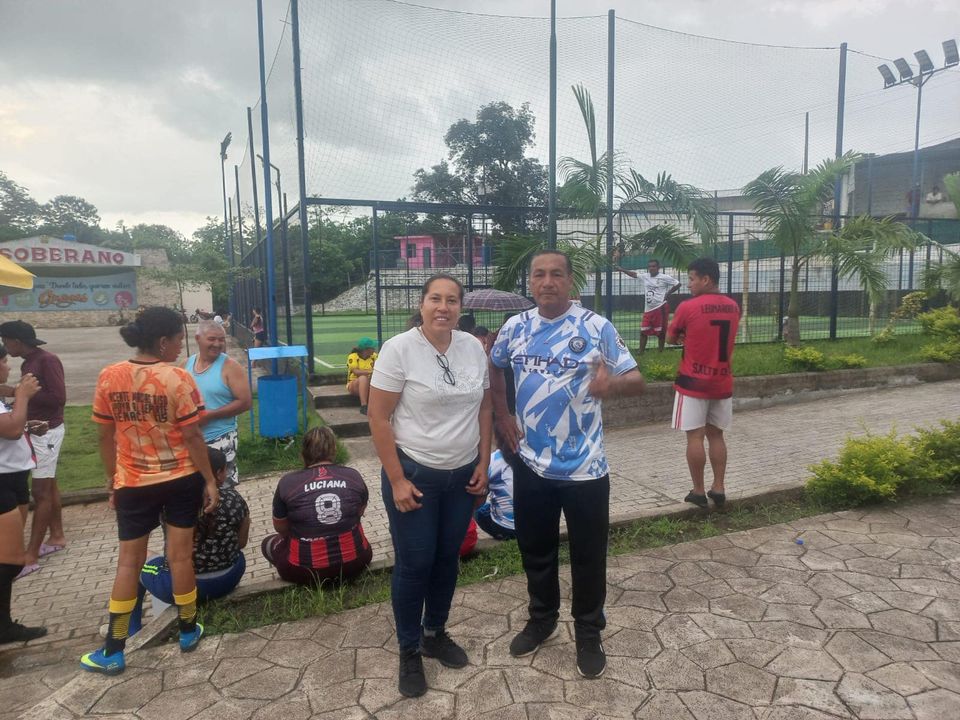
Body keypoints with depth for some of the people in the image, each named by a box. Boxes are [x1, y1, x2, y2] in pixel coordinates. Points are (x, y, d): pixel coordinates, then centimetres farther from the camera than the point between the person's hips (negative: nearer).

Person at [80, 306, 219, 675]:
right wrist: (210, 480, -4)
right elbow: (192, 437, -13)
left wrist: (112, 479, 14)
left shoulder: (108, 377, -4)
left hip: (133, 483, 2)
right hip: (181, 479, -2)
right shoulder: (178, 378, -15)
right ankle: (188, 631, 25)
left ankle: (113, 651, 17)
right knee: (180, 555, 9)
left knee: (129, 561, 11)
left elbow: (105, 437, 2)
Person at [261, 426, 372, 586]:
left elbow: (280, 528, 5)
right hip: (354, 562, 3)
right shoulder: (354, 476, -3)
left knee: (268, 543, 25)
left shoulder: (287, 482, -8)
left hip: (307, 570, -3)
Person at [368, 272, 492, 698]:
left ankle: (435, 634, 39)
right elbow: (378, 418, -13)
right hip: (413, 473, -4)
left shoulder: (473, 348, -1)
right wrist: (397, 480, -15)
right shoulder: (399, 349, -15)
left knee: (447, 559, 17)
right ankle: (409, 651, 27)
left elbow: (484, 408, 8)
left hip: (462, 475, 5)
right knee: (414, 564, 6)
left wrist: (483, 464, 4)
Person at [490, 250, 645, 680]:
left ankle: (589, 633, 32)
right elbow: (493, 366, 18)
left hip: (584, 467, -3)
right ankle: (541, 618, 42)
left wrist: (614, 385, -31)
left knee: (588, 555, 11)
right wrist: (502, 414, 9)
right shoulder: (515, 328, 0)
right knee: (535, 549, 19)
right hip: (531, 464, 4)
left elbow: (636, 379, -9)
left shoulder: (597, 328, -11)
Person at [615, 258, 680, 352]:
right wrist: (622, 269, 9)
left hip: (661, 308, -5)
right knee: (643, 331, 5)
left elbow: (677, 284, -1)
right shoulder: (645, 276, 9)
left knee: (661, 332, 2)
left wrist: (667, 294, -7)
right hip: (648, 309, 5)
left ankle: (660, 352, 13)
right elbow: (634, 274, 18)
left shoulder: (664, 277, -6)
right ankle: (641, 352, 12)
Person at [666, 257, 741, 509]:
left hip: (694, 382, -6)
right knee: (716, 435, 14)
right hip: (722, 382, 6)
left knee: (695, 436, 1)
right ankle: (718, 489, 16)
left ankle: (698, 492, 7)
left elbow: (671, 338, 1)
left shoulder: (688, 307, -13)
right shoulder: (733, 307, 6)